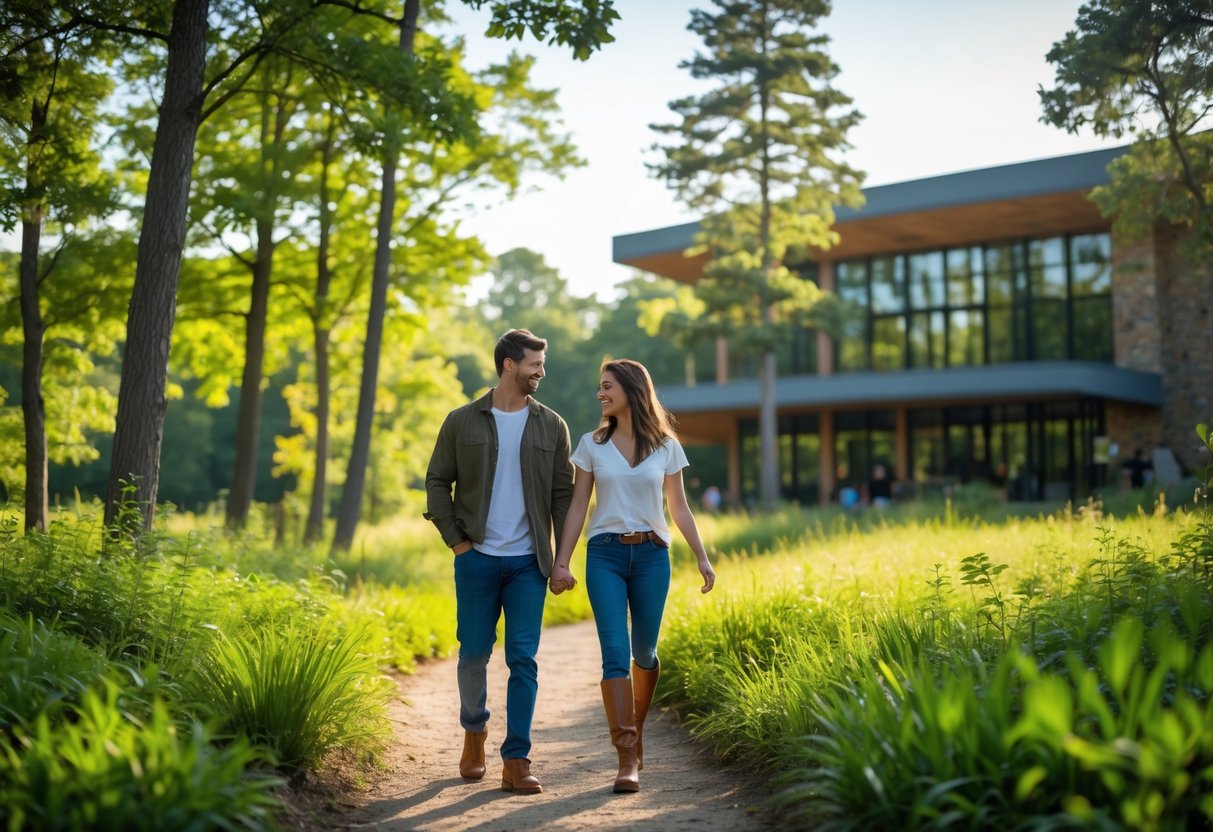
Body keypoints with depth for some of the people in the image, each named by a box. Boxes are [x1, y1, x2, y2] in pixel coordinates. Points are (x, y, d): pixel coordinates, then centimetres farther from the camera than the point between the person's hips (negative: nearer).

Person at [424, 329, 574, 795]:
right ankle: (474, 730, 34)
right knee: (474, 653, 7)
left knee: (523, 659, -3)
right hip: (477, 559, 0)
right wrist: (455, 541, -2)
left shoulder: (551, 427, 5)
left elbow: (563, 494, 7)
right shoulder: (462, 422, 2)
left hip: (528, 563, 1)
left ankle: (516, 762, 2)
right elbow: (437, 482, 6)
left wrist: (563, 559, 2)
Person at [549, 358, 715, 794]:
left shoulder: (666, 446, 3)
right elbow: (577, 506, 4)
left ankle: (636, 727, 36)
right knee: (615, 654, -10)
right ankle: (628, 758, -9)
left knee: (644, 652, 9)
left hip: (652, 554, 1)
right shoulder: (592, 444, 4)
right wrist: (560, 561, -2)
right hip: (605, 554, -1)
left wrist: (702, 558, 6)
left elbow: (679, 508, 9)